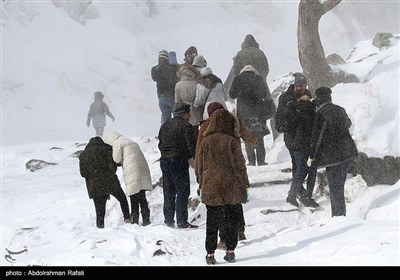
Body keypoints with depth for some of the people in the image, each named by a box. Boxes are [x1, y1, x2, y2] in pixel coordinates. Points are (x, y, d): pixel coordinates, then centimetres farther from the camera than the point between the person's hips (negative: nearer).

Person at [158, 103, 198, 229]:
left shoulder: (165, 125, 13)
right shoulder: (185, 126, -10)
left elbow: (160, 144, 17)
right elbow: (191, 146, -13)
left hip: (164, 161, 7)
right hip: (179, 161, -7)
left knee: (168, 192, 13)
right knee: (182, 191, -4)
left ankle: (168, 220, 14)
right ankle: (182, 221, -7)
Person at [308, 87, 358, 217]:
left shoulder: (321, 114, -13)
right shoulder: (340, 110, 9)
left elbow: (317, 136, -13)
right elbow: (348, 124, 29)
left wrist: (312, 156, -3)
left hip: (333, 154, -7)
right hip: (348, 152, 7)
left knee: (335, 188, 0)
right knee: (339, 185, 17)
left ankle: (338, 216, 0)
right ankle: (341, 215, 22)